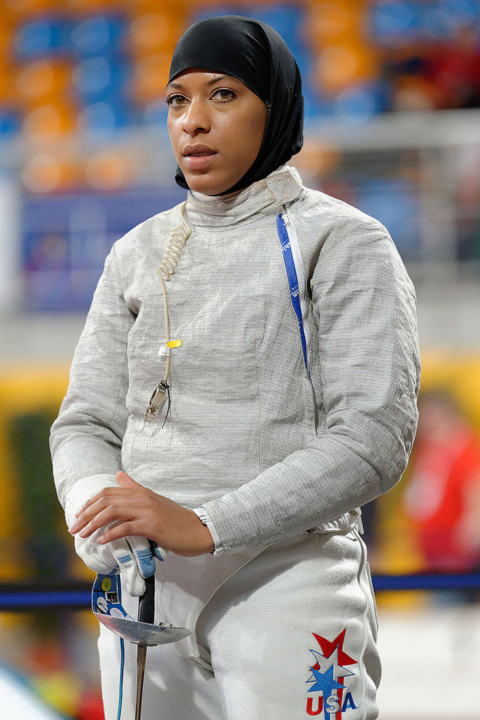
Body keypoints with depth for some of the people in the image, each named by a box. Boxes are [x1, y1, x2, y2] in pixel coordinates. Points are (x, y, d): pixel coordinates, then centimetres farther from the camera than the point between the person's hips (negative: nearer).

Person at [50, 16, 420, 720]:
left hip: (288, 580, -5)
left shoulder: (343, 242, -2)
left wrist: (204, 524, -20)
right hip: (147, 587, 5)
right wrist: (100, 512, -12)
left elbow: (374, 437, -11)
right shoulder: (139, 253, 14)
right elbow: (86, 422, 12)